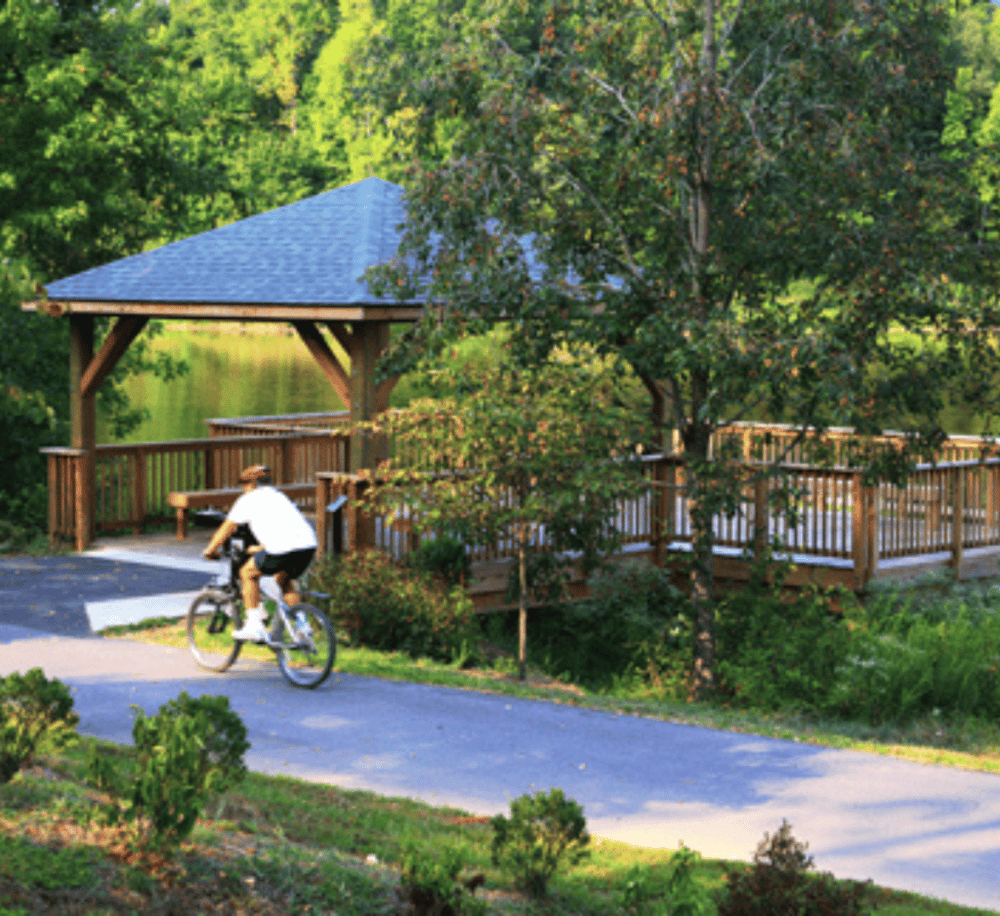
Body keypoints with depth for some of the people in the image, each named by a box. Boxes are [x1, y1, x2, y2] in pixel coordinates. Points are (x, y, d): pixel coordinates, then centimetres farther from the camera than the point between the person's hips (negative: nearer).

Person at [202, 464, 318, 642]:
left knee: (248, 573, 16)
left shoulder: (248, 500, 15)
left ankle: (254, 626, 12)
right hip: (309, 544, 6)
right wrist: (261, 547, 58)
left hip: (283, 548, -6)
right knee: (283, 579, 31)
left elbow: (226, 529, 21)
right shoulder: (278, 495, 32)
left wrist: (210, 550, 36)